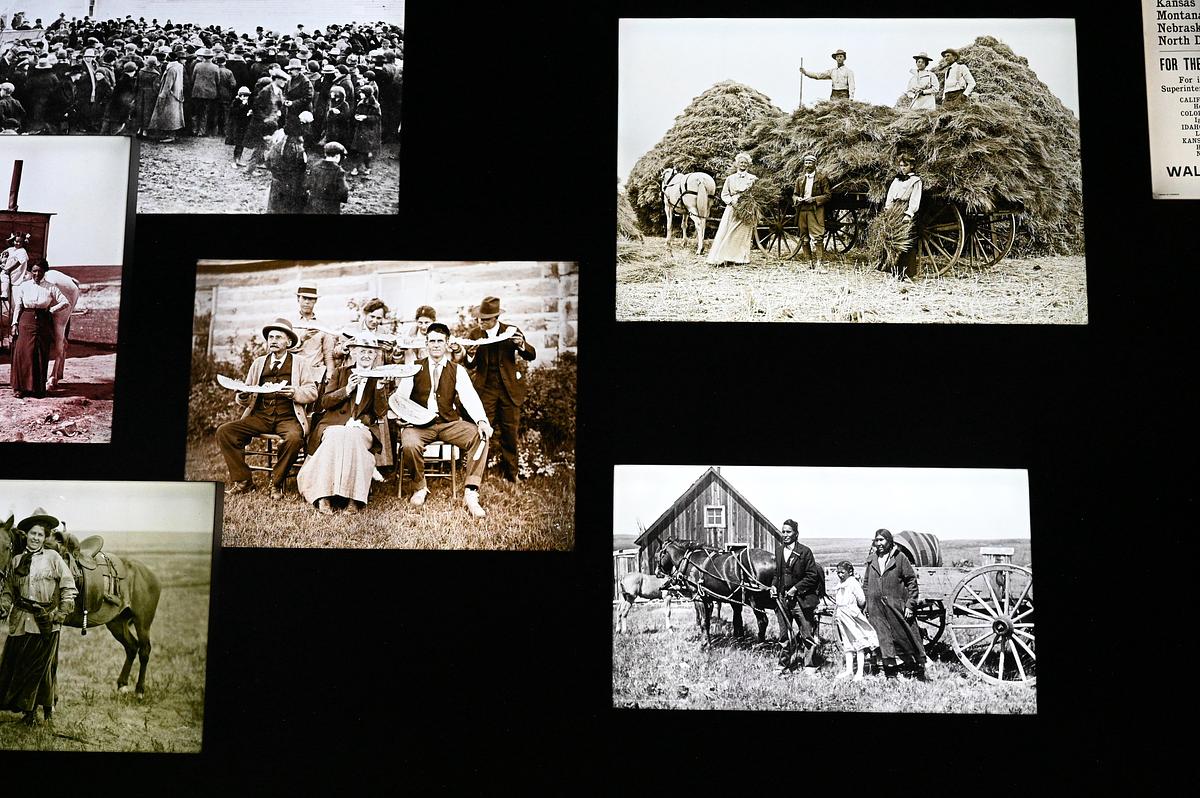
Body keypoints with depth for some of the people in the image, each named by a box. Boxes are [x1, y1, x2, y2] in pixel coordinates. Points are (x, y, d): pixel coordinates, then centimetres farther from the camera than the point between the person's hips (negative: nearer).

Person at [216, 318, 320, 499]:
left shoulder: (300, 363, 13)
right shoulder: (259, 362, 21)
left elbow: (312, 392, 5)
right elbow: (245, 400, 19)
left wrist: (295, 392, -16)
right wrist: (242, 396, -6)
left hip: (288, 416, -3)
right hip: (260, 415, 3)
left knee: (294, 438, -37)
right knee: (223, 431, -19)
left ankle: (277, 483, -15)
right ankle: (243, 481, -8)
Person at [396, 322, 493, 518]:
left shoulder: (458, 370, 7)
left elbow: (470, 397, -7)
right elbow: (400, 396, 2)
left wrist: (482, 420, -26)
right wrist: (402, 414, -22)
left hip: (449, 423, 1)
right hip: (420, 423, -1)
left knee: (481, 436, -26)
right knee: (409, 444, -34)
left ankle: (471, 494, -25)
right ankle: (420, 487, -4)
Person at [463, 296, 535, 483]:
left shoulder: (511, 331, 0)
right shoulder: (474, 334, 4)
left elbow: (531, 355, -2)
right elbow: (469, 365, 2)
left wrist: (522, 345, -24)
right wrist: (470, 355, -20)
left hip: (509, 388, 0)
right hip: (485, 388, 0)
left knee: (510, 432, 5)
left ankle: (511, 473, 15)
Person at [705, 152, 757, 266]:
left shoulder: (753, 179, 6)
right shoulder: (730, 178, 8)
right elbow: (724, 194, 8)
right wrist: (731, 201, -9)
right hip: (732, 209, 1)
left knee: (743, 234, -1)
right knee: (727, 234, -5)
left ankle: (741, 258, 4)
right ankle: (724, 257, -3)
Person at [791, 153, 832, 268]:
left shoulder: (822, 178, 2)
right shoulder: (800, 179, 14)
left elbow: (828, 195, 0)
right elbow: (794, 194, 19)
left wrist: (814, 199, -13)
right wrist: (797, 199, -4)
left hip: (815, 211, -5)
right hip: (802, 211, 5)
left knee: (817, 237, -12)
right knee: (804, 238, 5)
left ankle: (818, 261, -14)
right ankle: (809, 261, 12)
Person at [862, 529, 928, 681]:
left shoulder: (900, 557, -2)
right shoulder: (871, 560, 10)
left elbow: (911, 581, -2)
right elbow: (866, 584, 16)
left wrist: (910, 605, -7)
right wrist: (866, 605, 11)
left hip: (897, 607, -3)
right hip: (876, 610, 3)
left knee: (906, 639, 3)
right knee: (885, 643, 3)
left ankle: (920, 672, 17)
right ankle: (891, 676, 9)